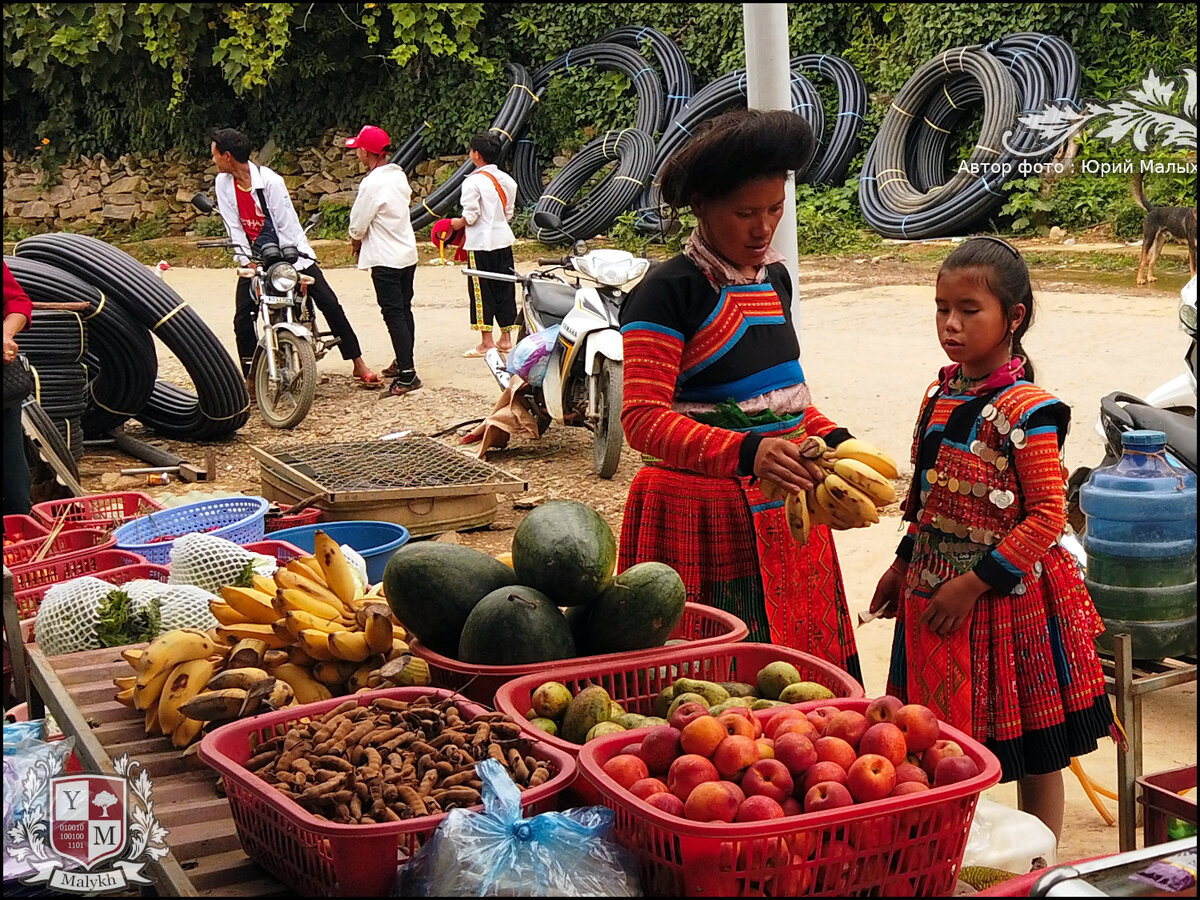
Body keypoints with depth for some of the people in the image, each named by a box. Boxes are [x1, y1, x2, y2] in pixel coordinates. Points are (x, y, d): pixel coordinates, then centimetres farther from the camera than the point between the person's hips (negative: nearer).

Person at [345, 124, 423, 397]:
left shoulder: (372, 183, -19)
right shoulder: (399, 176, 6)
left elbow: (358, 224, -15)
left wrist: (356, 241, 8)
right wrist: (363, 240, 13)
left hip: (385, 260, -9)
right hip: (408, 254, 9)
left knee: (394, 315, -7)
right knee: (404, 311, 17)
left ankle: (407, 374, -9)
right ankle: (403, 363, 29)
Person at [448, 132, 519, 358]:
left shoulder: (473, 182, -14)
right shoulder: (507, 180, 7)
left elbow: (470, 216, -16)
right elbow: (509, 214, 12)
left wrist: (457, 223, 2)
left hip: (481, 243, -6)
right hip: (503, 240, 6)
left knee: (481, 291, 1)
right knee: (505, 289, 12)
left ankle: (486, 342, 2)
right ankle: (506, 338, 18)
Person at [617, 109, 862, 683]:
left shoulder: (774, 278, 13)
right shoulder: (669, 292, -11)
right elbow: (644, 419, -19)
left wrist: (833, 440, 5)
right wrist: (746, 452, -33)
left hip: (784, 514, 7)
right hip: (704, 520, -7)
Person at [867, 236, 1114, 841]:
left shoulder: (1026, 411, -17)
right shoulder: (941, 395, 7)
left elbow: (1046, 516, -19)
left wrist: (973, 584, -19)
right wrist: (904, 565, 15)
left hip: (1006, 596, -7)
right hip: (935, 588, 7)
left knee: (1033, 755, 7)